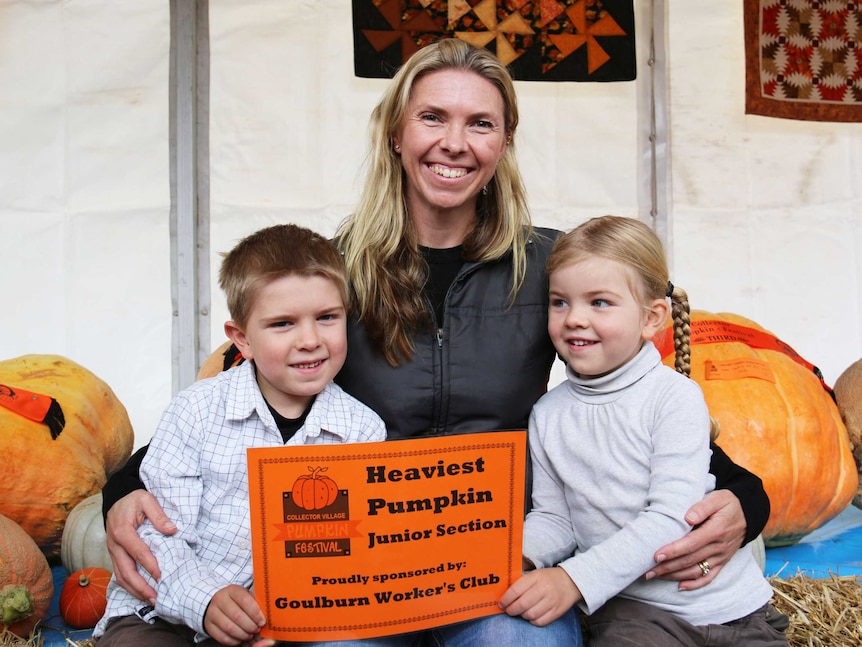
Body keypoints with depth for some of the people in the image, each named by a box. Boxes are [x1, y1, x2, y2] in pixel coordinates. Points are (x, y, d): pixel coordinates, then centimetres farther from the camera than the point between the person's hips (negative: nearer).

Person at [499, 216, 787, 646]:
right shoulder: (548, 413, 0)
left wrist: (576, 579, -26)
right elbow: (553, 517, 5)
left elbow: (670, 518, -18)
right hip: (631, 608, 0)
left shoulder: (675, 397, -11)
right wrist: (516, 555, -16)